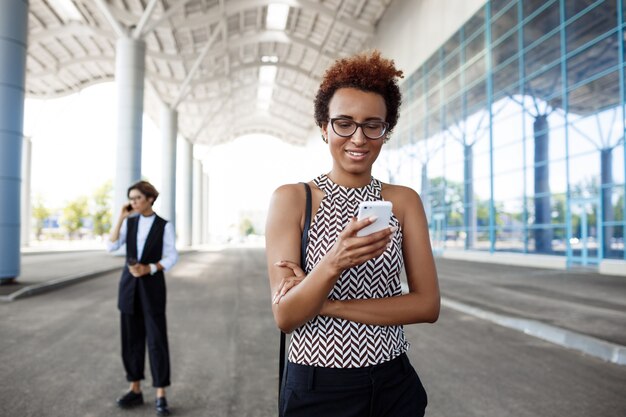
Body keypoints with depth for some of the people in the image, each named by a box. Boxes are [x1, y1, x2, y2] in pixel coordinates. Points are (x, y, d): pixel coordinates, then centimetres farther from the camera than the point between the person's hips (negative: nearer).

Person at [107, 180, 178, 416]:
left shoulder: (164, 226, -3)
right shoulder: (129, 222, 7)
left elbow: (171, 257, -5)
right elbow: (111, 247, -5)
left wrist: (149, 268, -19)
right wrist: (121, 218, -9)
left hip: (153, 286, -4)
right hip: (129, 285, 4)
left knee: (157, 340, -4)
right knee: (131, 339, 8)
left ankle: (160, 396, 5)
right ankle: (135, 390, 22)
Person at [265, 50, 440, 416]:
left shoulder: (404, 201, -3)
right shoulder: (291, 199, -9)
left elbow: (428, 305, -9)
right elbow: (285, 316, -13)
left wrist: (324, 304, -16)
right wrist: (332, 264, -32)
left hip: (393, 387, 2)